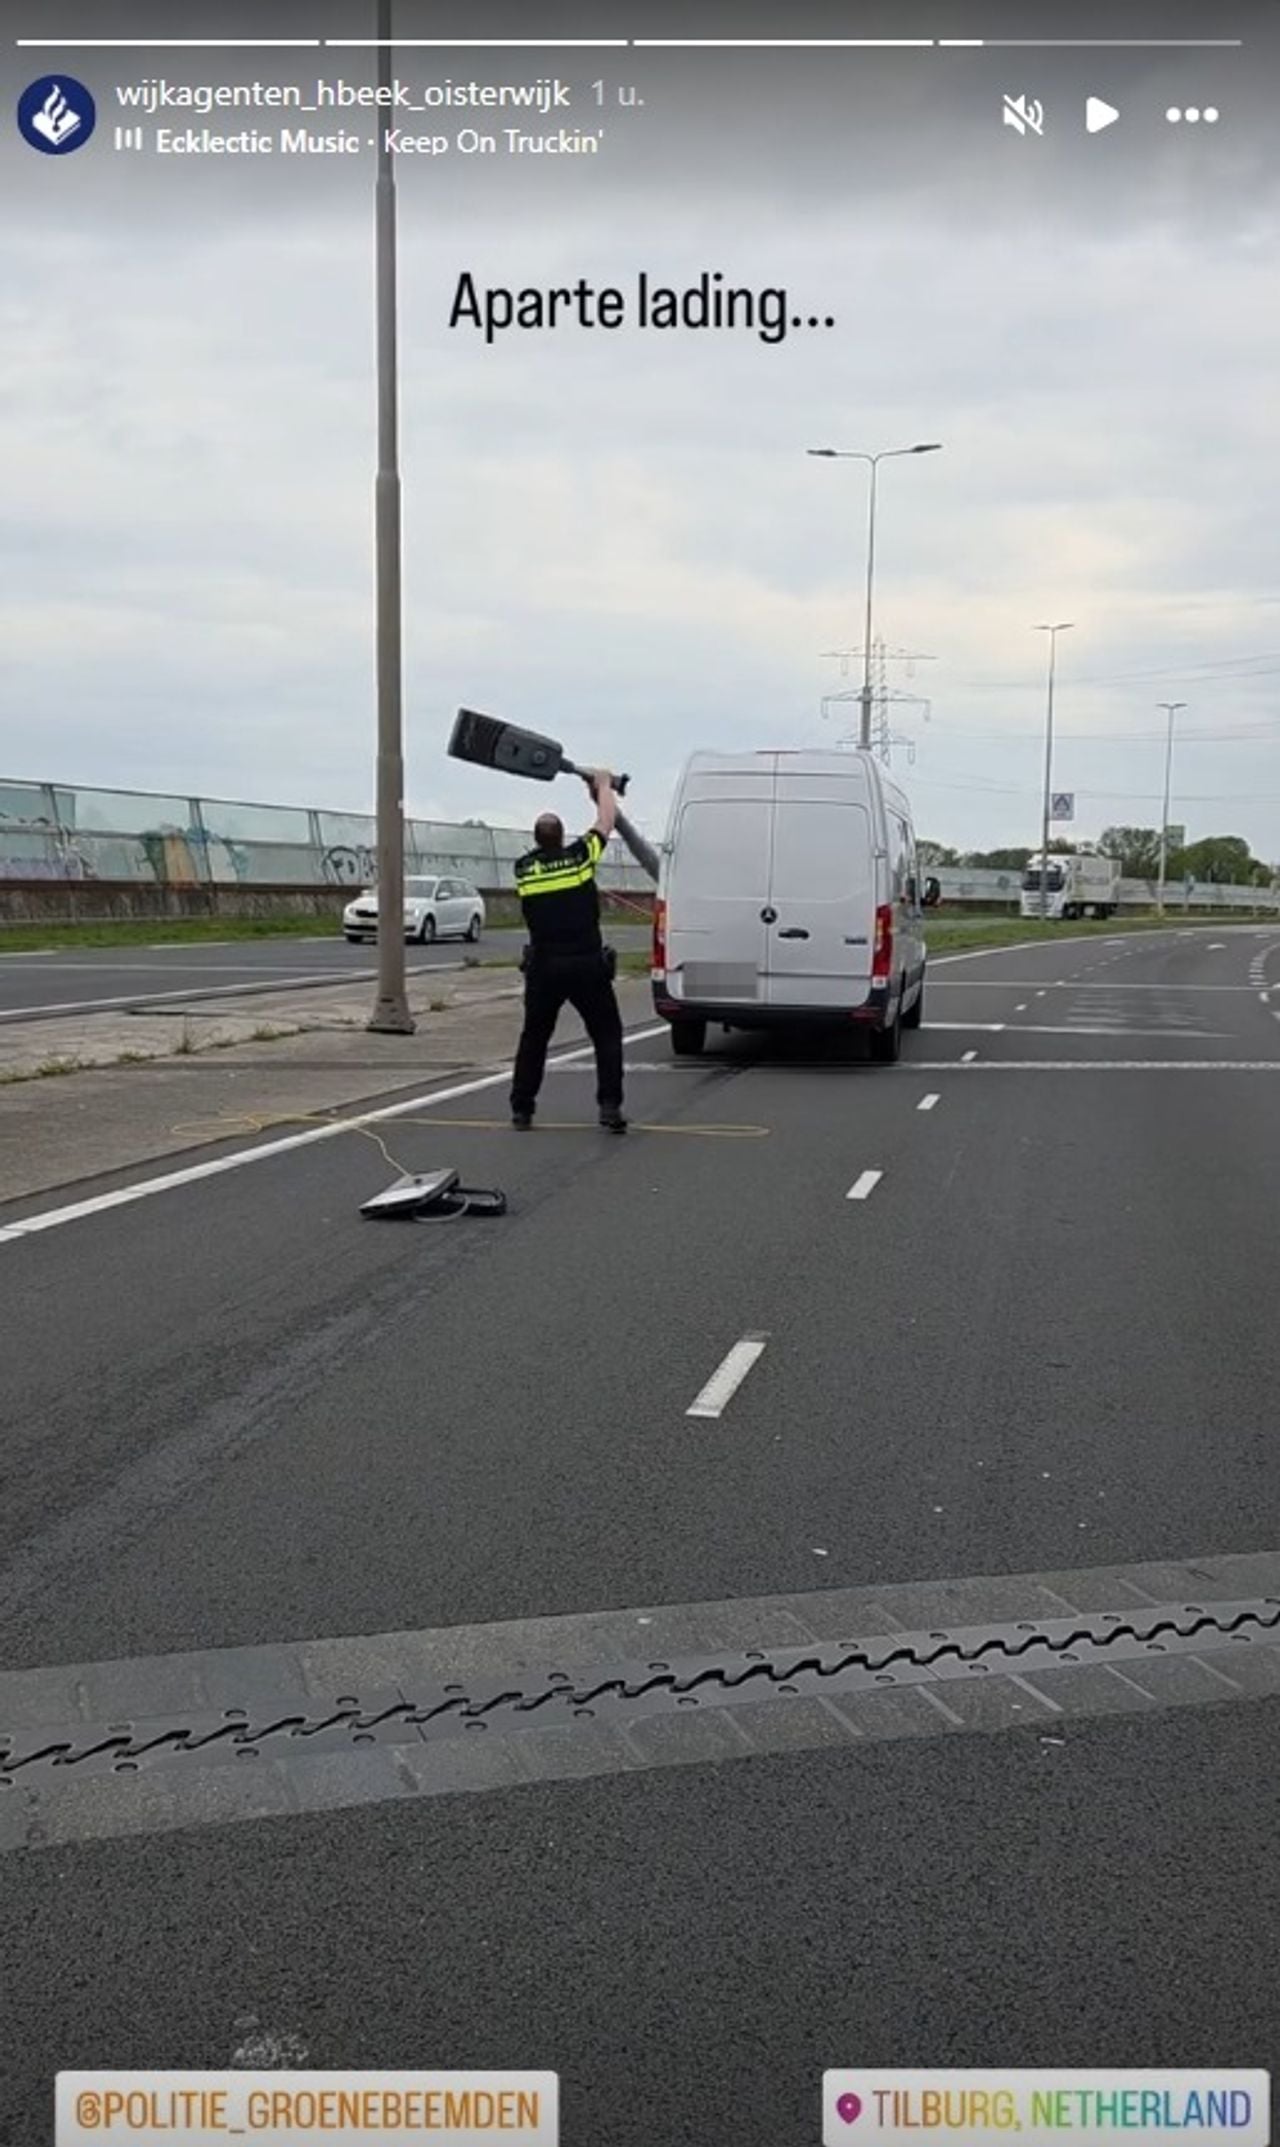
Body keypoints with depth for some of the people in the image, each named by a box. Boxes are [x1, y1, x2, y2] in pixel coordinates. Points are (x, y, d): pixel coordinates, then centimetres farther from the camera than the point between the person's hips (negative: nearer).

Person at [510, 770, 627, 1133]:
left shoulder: (524, 868, 5)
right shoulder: (579, 856, -4)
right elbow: (606, 821, 10)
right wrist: (603, 784, 28)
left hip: (543, 967, 3)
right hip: (587, 965, -2)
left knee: (533, 1038, 16)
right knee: (607, 1036, 8)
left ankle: (521, 1110, 17)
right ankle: (610, 1107, -2)